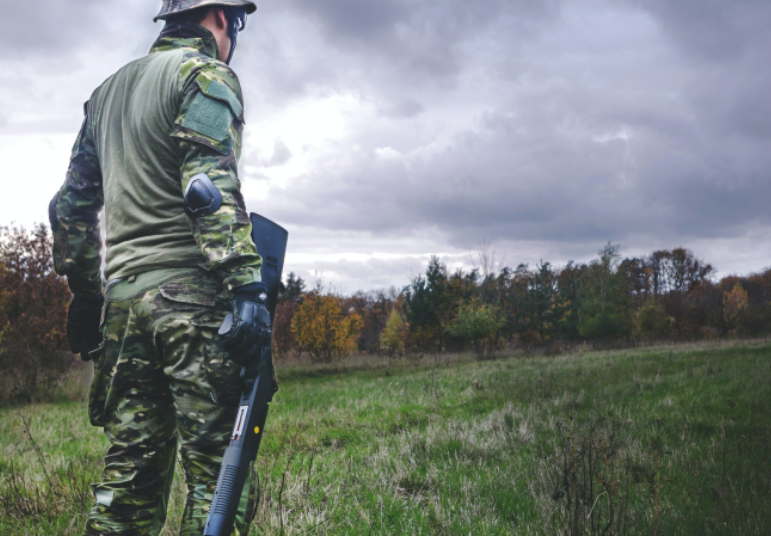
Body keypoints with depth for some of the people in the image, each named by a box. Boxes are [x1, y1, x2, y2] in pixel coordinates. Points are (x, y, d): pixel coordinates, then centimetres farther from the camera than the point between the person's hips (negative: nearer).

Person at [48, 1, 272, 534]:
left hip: (123, 297, 8)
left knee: (129, 470, 9)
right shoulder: (206, 75, 0)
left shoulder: (107, 90, 24)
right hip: (191, 291, -7)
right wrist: (247, 285, -21)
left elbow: (72, 204, 24)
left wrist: (84, 293, 27)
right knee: (220, 472, -6)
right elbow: (212, 186, -16)